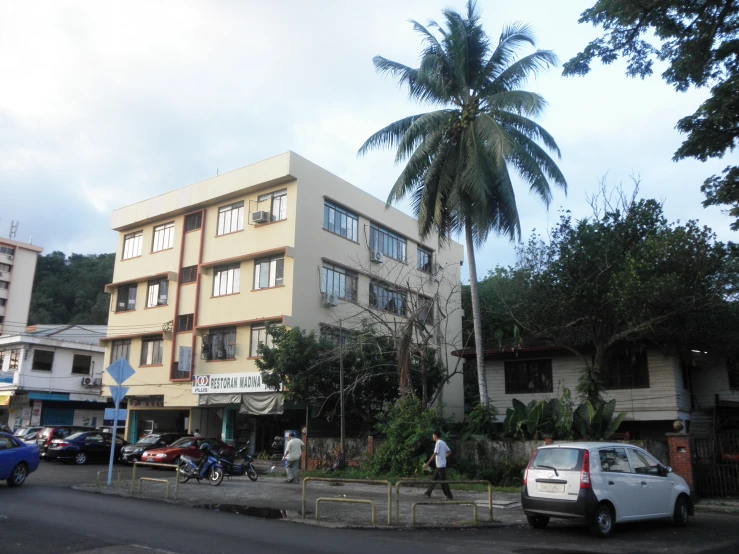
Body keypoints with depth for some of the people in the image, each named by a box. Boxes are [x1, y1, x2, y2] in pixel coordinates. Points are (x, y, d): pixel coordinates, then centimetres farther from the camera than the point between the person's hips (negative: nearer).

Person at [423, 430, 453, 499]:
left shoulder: (438, 443, -16)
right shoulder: (443, 443, 11)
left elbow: (434, 454, -21)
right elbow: (449, 451, 17)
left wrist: (427, 463, -19)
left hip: (440, 465, -9)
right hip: (440, 465, 9)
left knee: (443, 481, -3)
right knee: (435, 478, 14)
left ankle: (449, 496, 2)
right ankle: (428, 493, 20)